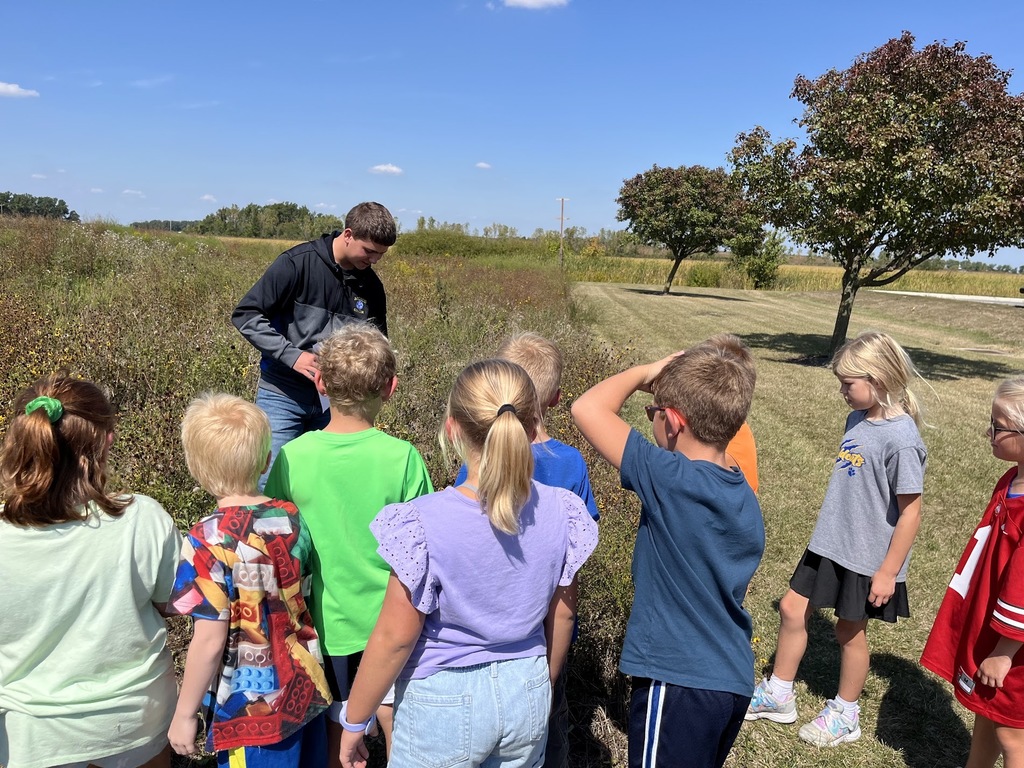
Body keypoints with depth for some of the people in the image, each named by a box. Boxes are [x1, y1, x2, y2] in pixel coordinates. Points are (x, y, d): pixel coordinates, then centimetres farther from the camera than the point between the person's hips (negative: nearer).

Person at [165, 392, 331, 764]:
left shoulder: (209, 541, -21)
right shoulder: (292, 518, -7)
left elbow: (209, 642, -19)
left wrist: (184, 714, -6)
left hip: (252, 710, -5)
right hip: (305, 692, 5)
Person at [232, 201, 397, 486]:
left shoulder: (371, 286, 3)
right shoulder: (297, 263, -12)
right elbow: (245, 314, -11)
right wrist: (292, 355, -20)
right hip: (283, 395, -4)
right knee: (271, 482, -1)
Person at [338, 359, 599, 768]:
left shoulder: (424, 524, -26)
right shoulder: (559, 511, -13)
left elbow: (395, 635, -17)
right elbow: (562, 614, 0)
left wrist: (354, 720, -1)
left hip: (444, 701, -3)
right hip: (527, 695, 4)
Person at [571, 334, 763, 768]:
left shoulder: (673, 482, -23)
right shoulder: (746, 500, 1)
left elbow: (588, 408, -24)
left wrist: (646, 372, -9)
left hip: (678, 684, -8)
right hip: (734, 682, 8)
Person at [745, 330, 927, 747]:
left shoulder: (900, 439, -23)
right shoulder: (859, 419, 1)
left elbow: (910, 512, -20)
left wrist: (888, 571, -16)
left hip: (867, 558, -7)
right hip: (830, 542, 7)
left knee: (849, 630, 11)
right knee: (792, 608, 11)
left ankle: (845, 715, 36)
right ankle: (778, 696, 30)